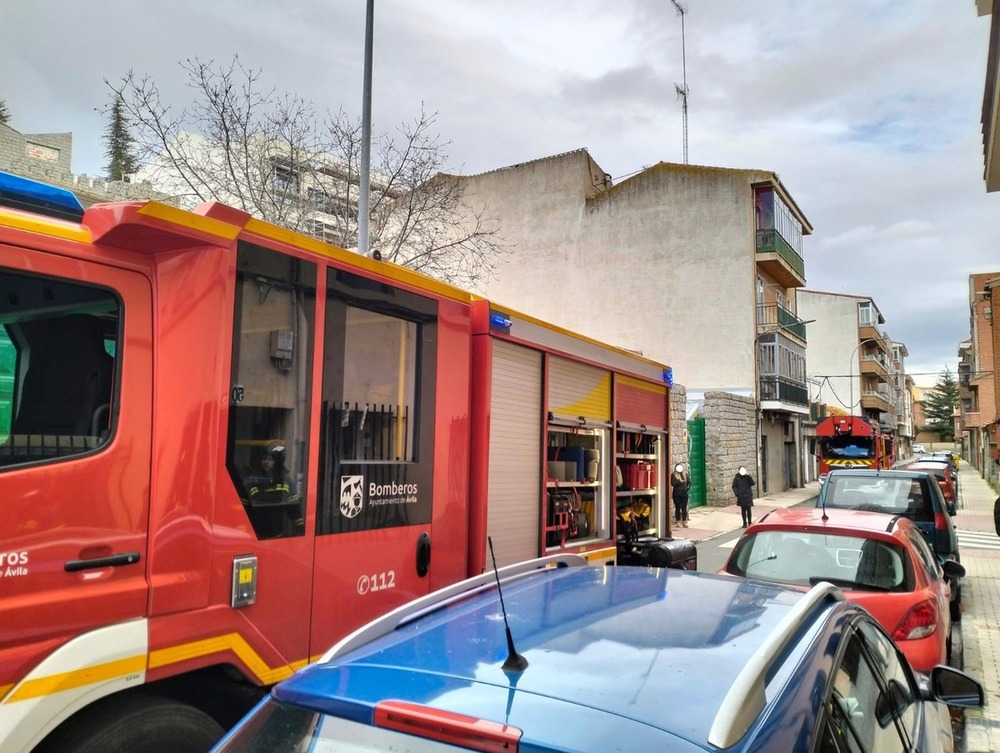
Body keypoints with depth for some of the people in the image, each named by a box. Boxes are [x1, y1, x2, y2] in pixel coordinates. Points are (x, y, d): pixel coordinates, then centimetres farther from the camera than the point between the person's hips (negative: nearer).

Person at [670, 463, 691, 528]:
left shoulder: (685, 475, 9)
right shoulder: (673, 475, -1)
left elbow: (689, 482, 8)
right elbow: (672, 483, -11)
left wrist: (687, 488, -6)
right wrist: (680, 481, -18)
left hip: (684, 494, 3)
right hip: (676, 494, -3)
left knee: (684, 508, 4)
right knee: (678, 508, 2)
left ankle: (684, 522, 9)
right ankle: (678, 522, 8)